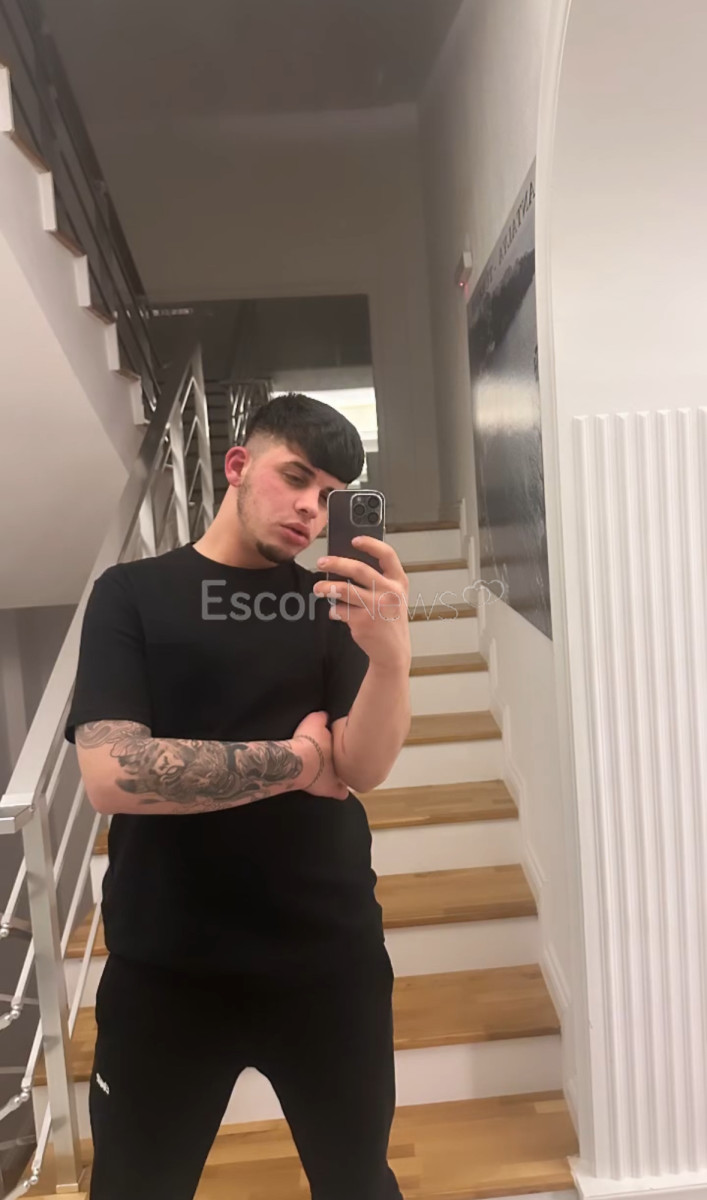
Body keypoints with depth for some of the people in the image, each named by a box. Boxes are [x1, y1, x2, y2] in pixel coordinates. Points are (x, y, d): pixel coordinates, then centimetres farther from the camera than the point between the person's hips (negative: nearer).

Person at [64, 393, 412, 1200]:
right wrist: (295, 760, -12)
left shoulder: (330, 606, 3)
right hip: (165, 966, -1)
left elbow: (364, 768, -10)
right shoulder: (130, 594, -3)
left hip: (329, 957, 2)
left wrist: (391, 651, -29)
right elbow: (111, 775, -16)